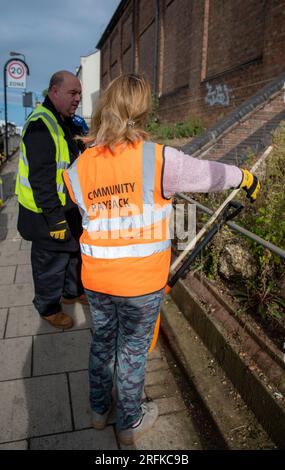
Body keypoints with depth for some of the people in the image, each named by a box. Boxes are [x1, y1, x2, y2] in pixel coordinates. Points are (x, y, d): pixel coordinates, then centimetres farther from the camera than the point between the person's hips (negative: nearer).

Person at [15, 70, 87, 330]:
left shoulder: (64, 122, 10)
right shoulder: (41, 126, -22)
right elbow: (41, 180, -26)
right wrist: (55, 219, -25)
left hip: (67, 208, 10)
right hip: (47, 215, -10)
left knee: (73, 251, 23)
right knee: (51, 262, 7)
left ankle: (72, 291, 45)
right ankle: (48, 308, 28)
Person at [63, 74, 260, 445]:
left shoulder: (78, 169, -4)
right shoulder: (157, 159, -17)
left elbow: (86, 214, 5)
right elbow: (210, 174, -4)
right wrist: (245, 178, 15)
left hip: (95, 280, 4)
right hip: (141, 284, -4)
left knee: (102, 341, 25)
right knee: (133, 351, 15)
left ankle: (99, 408, 47)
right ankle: (130, 422, 39)